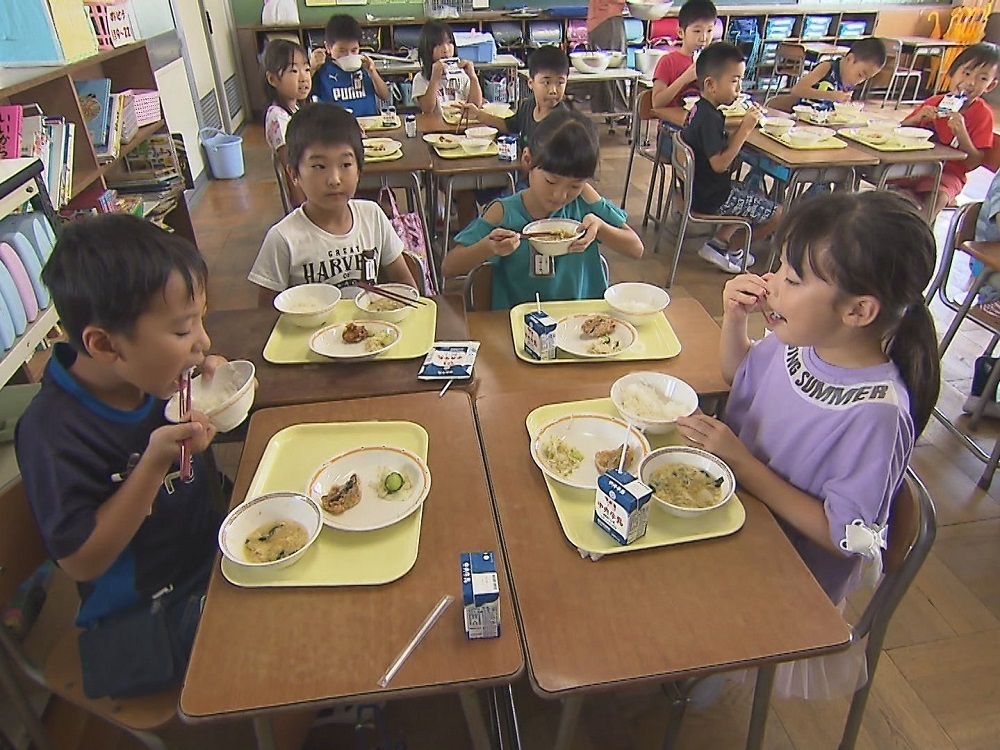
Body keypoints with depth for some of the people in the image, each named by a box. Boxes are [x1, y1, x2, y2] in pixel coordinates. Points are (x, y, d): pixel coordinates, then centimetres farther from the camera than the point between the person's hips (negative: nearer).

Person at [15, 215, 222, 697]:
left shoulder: (151, 376, -7)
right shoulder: (53, 432, -26)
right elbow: (81, 561, -22)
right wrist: (156, 461, -32)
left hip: (213, 550, 7)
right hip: (151, 616, -6)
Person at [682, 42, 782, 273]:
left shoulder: (700, 109, 7)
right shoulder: (709, 118, -23)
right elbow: (719, 163, -28)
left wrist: (744, 127, -1)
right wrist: (745, 129, -24)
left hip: (699, 187, 10)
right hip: (711, 197, -10)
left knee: (755, 201, 28)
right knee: (778, 214, -1)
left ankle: (720, 241, 19)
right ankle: (731, 248, 14)